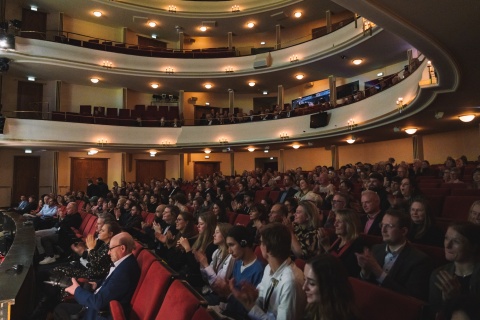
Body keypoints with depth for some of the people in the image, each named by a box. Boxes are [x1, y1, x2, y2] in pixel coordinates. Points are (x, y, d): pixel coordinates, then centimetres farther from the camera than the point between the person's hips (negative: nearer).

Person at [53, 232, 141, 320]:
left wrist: (77, 290, -11)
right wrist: (97, 285, 1)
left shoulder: (123, 271, -30)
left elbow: (98, 302, -24)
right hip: (102, 307, 9)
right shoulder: (124, 262, 0)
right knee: (60, 309, 10)